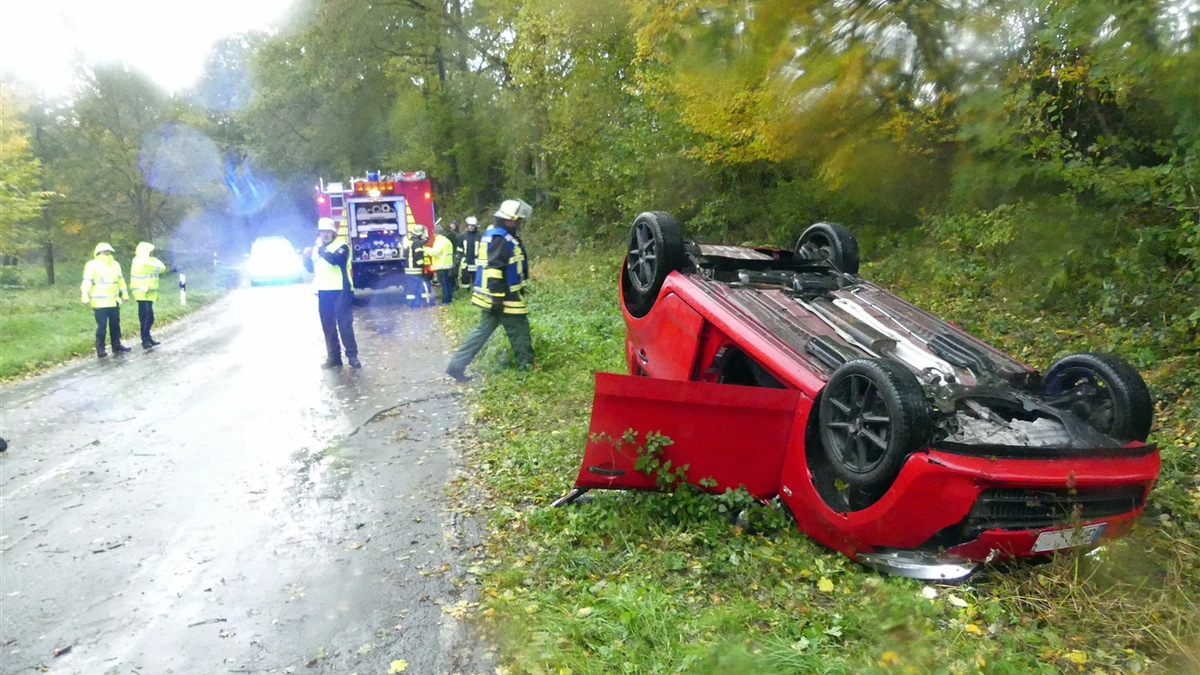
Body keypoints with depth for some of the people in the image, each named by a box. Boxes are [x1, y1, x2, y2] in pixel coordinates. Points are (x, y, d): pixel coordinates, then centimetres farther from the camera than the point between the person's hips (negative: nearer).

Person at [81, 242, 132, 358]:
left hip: (114, 301, 6)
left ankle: (116, 346, 21)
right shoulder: (92, 265, -7)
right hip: (99, 302, -6)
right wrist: (85, 296, -19)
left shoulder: (115, 264, 12)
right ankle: (100, 349, -1)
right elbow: (87, 282, -12)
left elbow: (120, 279, 20)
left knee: (115, 325, 12)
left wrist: (124, 293, 20)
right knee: (101, 326, -7)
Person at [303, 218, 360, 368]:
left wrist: (320, 249, -16)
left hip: (339, 290, -6)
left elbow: (335, 259, -24)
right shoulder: (317, 246, 15)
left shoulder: (342, 245, -4)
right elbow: (311, 268, 19)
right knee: (327, 326, 8)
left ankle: (352, 356, -3)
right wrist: (307, 258, 0)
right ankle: (333, 356, 15)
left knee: (344, 324, -7)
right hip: (323, 291, 6)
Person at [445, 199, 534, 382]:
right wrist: (497, 298, -25)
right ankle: (527, 366, 18)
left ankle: (457, 365, 9)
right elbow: (494, 269, -25)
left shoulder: (491, 233, 15)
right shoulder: (502, 239, -19)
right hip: (503, 297, -10)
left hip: (491, 296, 10)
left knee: (483, 330, 12)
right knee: (519, 330, 5)